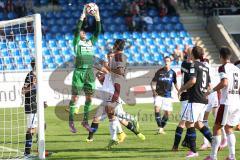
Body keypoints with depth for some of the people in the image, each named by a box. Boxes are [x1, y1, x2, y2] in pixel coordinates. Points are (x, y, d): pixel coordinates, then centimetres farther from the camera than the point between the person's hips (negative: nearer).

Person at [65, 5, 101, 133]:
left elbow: (97, 32, 8)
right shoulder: (77, 42, 3)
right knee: (75, 97, -3)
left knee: (89, 97, 5)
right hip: (79, 71, -5)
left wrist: (97, 18, 0)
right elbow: (77, 29, -11)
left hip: (90, 72, 5)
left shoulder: (91, 42, 17)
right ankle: (71, 121, 2)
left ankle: (85, 121, 15)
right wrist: (82, 17, -13)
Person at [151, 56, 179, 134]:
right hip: (159, 94, -2)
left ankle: (162, 128, 19)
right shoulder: (159, 71, -1)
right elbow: (153, 82, 3)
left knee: (167, 113, 1)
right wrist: (154, 90, -12)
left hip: (167, 95, 2)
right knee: (157, 108, -22)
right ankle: (160, 128, -18)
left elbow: (175, 84, 17)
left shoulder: (172, 73, 4)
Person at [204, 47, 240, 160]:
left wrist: (212, 91, -11)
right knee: (229, 128, 17)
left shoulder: (223, 68, -7)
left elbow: (224, 83, -21)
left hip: (226, 103, -7)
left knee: (217, 128, 2)